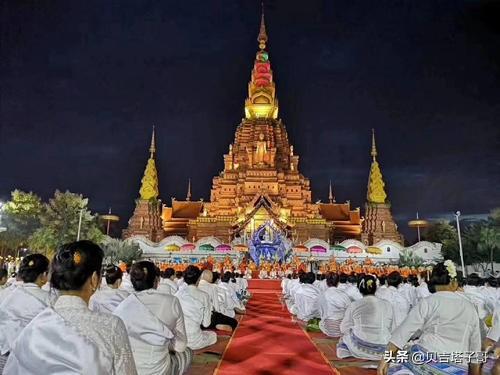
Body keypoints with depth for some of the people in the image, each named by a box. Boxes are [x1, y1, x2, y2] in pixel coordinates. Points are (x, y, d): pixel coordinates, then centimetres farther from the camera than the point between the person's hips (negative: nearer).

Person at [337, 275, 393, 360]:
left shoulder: (354, 305, -7)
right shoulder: (387, 305, -1)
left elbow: (344, 328, 0)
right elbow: (389, 329, 6)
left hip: (360, 350, -3)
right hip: (382, 351, 3)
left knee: (345, 336, 25)